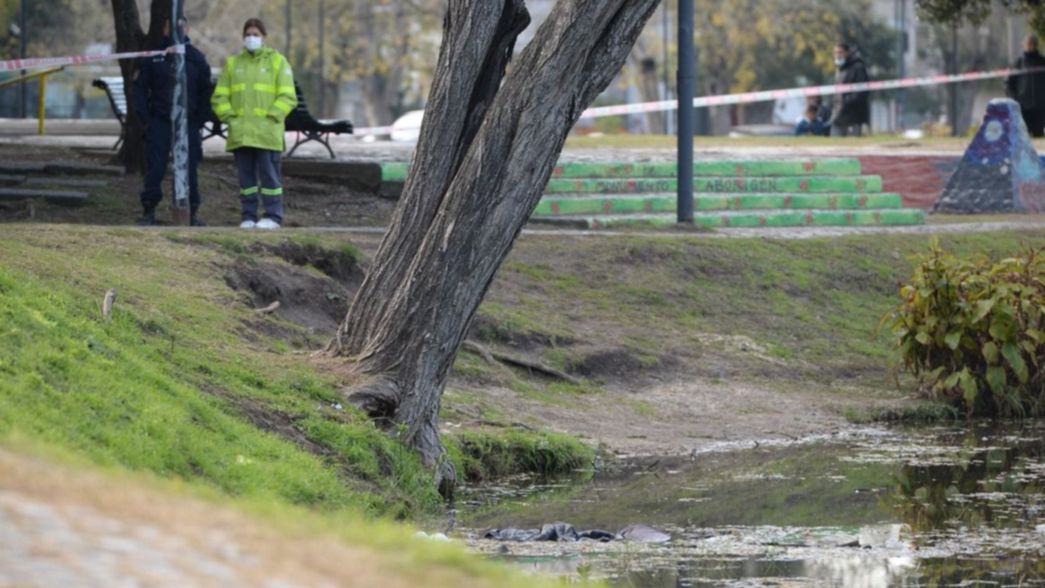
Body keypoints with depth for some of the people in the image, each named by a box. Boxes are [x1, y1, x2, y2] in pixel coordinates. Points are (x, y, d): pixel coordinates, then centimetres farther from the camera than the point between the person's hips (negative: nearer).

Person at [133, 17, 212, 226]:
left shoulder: (197, 59, 6)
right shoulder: (153, 58, 5)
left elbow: (206, 92, 9)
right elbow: (140, 87, 8)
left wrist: (201, 119, 0)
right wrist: (145, 115, -2)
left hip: (188, 123, 0)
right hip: (159, 122, 0)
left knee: (190, 170, 0)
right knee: (154, 169, -2)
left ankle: (194, 212, 7)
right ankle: (148, 211, 4)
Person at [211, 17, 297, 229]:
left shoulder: (277, 61, 5)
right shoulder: (233, 63, 14)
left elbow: (288, 97, -2)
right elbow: (220, 96, 13)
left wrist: (271, 117, -11)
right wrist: (229, 117, -2)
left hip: (267, 132, -3)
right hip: (240, 132, 4)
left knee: (269, 175, -5)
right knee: (246, 176, 4)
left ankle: (273, 216, -2)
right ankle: (249, 217, 8)